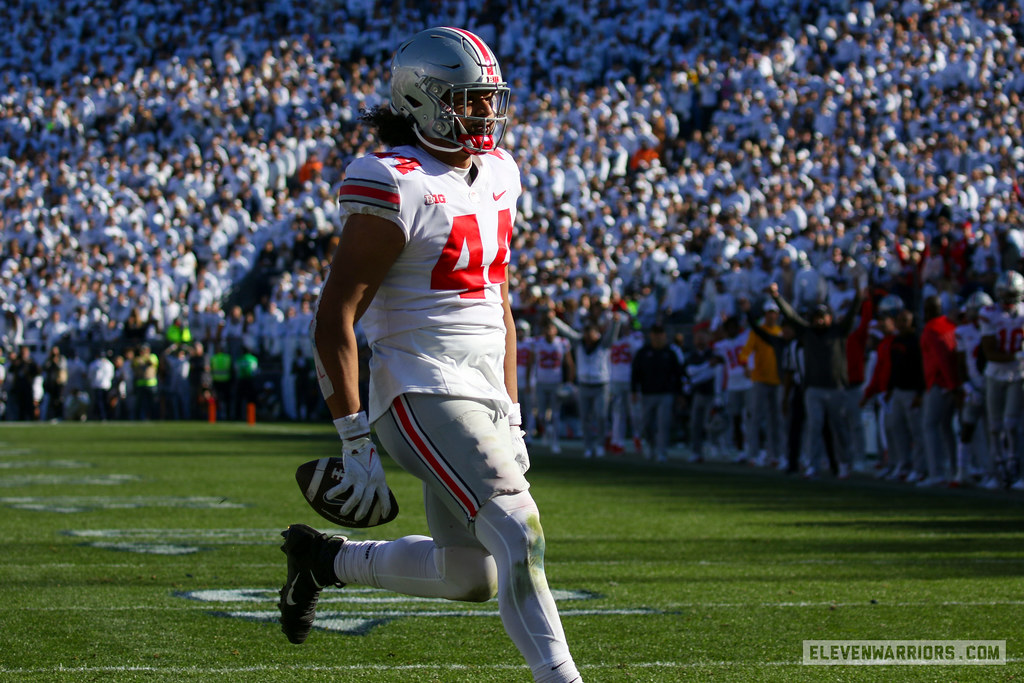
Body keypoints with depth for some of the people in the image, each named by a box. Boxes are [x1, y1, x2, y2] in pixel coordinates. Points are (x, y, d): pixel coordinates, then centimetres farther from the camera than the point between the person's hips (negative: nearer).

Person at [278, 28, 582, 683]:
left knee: (470, 577, 14)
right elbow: (333, 321, -15)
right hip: (423, 391, -9)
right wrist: (356, 443, -17)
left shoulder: (497, 175, 12)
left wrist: (510, 417, 18)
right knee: (520, 534, -21)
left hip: (481, 393, 9)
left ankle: (325, 559, 34)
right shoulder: (399, 190, -14)